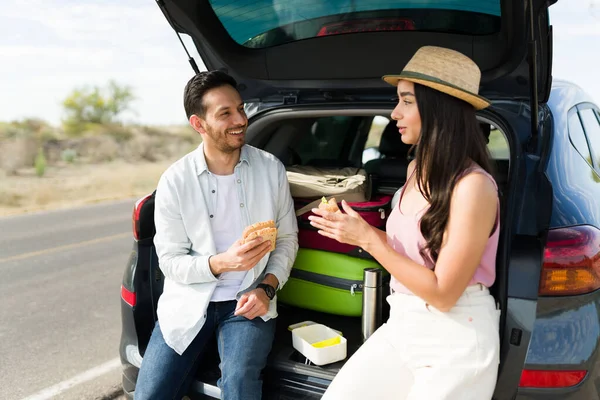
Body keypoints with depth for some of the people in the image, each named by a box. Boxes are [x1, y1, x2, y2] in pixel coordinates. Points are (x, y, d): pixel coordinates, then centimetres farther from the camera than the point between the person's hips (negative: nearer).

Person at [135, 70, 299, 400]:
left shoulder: (271, 169, -3)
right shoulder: (174, 182, -7)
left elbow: (287, 239, 5)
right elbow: (170, 261, -5)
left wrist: (267, 288, -10)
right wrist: (220, 263, -22)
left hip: (247, 300, 0)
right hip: (191, 300, 1)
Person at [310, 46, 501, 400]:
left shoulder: (473, 185, -22)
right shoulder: (417, 169, 2)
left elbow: (442, 293, -22)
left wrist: (368, 239, -19)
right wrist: (356, 230, -3)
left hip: (456, 342, -7)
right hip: (401, 325, 7)